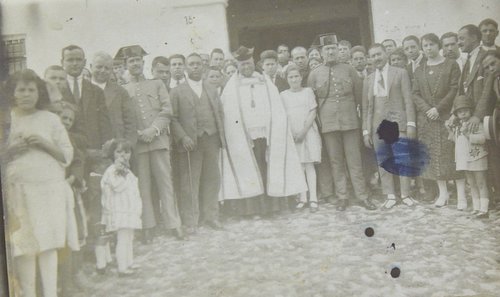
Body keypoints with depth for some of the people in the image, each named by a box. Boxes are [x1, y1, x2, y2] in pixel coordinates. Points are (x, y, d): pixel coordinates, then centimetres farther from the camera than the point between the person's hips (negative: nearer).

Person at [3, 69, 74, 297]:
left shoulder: (50, 119, 9)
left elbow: (67, 155, 8)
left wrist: (44, 144, -7)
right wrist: (11, 151, -9)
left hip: (50, 187, 0)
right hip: (18, 189, 0)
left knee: (48, 244, -3)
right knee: (24, 245, -3)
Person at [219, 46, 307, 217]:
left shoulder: (266, 84, 11)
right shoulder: (231, 87, 5)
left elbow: (278, 112, 10)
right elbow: (228, 114, -1)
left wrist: (276, 134, 1)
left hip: (268, 135, 2)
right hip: (244, 137, -2)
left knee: (269, 169, 2)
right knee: (249, 171, -1)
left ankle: (271, 204, 9)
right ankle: (253, 207, 5)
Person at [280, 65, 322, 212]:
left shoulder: (308, 91, 4)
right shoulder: (283, 95, 8)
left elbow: (313, 113, -1)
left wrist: (303, 130, -11)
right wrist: (290, 132, -7)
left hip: (308, 131, -1)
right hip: (292, 134, 2)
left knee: (309, 165, -5)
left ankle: (313, 198, -5)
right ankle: (303, 197, 7)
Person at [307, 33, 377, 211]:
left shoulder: (348, 70, 5)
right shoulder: (315, 74, 4)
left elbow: (359, 93, 11)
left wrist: (352, 108, 11)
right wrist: (320, 117, 5)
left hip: (350, 121, 0)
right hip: (328, 123, 0)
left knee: (355, 161, 2)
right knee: (336, 162, 5)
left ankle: (363, 196, 8)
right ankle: (342, 197, 13)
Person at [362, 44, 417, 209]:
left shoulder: (400, 73, 5)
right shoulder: (369, 80, 13)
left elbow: (408, 100, -1)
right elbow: (366, 108, 12)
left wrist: (411, 124, -9)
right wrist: (366, 131, 6)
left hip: (397, 123, -3)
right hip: (378, 125, 3)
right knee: (383, 162, 2)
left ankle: (406, 194, 7)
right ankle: (390, 196, 10)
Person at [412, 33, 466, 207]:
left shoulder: (451, 65, 2)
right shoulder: (419, 71, 13)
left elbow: (454, 90, -6)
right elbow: (415, 94, 6)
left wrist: (438, 109, -14)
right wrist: (427, 109, -11)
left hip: (448, 116, -3)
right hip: (427, 119, 3)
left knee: (453, 152, -5)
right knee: (434, 155, 3)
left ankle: (461, 193, 0)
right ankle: (443, 193, 10)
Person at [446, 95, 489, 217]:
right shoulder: (457, 125, 11)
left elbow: (482, 138, -22)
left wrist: (468, 134, -29)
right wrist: (451, 131, 5)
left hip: (477, 158, -7)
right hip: (464, 159, 7)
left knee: (481, 183, -3)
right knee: (472, 184, 13)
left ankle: (483, 209, -2)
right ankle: (476, 207, 21)